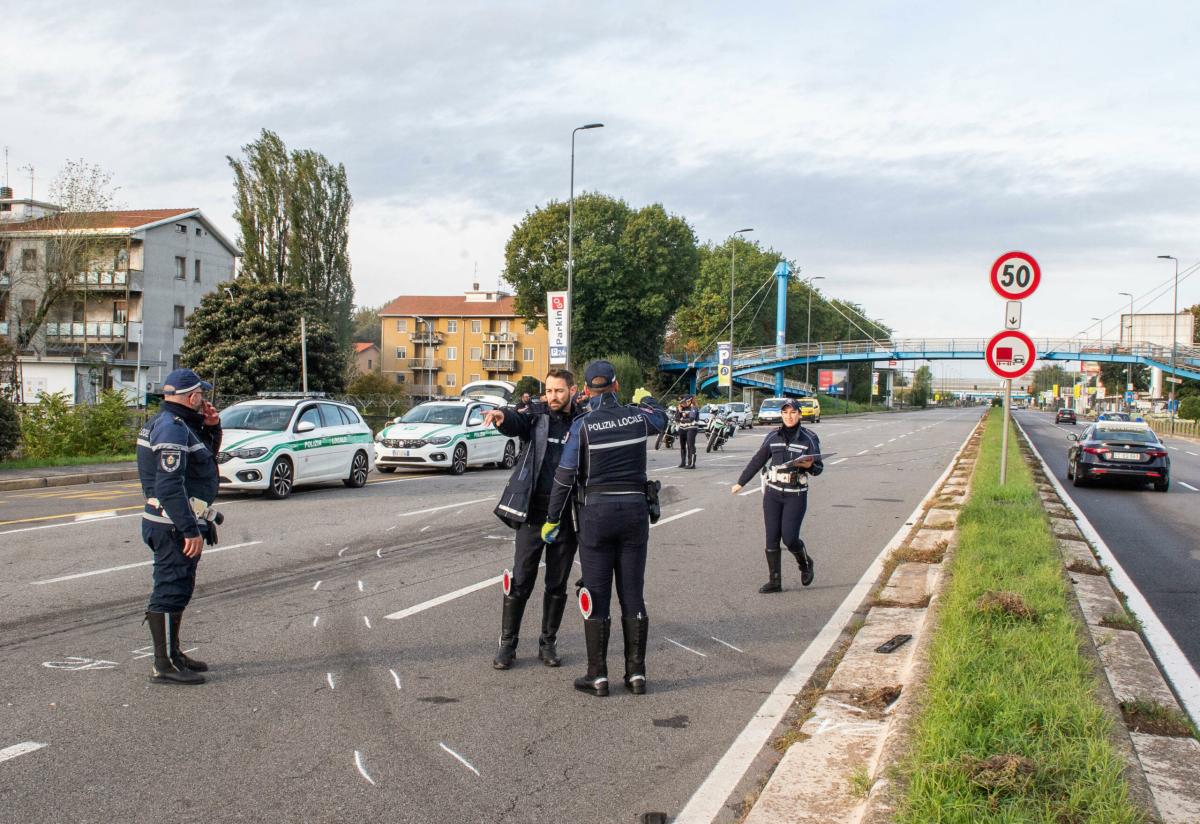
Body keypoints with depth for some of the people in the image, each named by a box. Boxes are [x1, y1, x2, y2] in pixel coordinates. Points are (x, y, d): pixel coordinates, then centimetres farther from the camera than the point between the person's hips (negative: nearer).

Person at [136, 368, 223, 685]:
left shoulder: (180, 424, 14)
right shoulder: (172, 428, -19)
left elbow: (208, 455, 26)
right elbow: (170, 486, -26)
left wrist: (211, 428, 8)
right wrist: (190, 530, -27)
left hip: (177, 524, 11)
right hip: (175, 526, -11)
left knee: (176, 590, 19)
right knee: (171, 591, -5)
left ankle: (173, 654, 31)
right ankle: (165, 666, 0)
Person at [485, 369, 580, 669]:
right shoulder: (536, 415, 2)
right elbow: (516, 423, -21)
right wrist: (502, 416, -42)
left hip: (566, 517, 2)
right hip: (532, 513, -2)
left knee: (557, 585, 10)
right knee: (520, 581, 1)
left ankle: (548, 643, 24)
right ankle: (507, 644, 13)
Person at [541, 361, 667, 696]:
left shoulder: (582, 425, -9)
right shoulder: (637, 417, 1)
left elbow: (565, 477, -8)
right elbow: (660, 419, 26)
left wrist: (553, 520, 4)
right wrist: (646, 399, 48)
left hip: (596, 512, -3)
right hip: (635, 511, 3)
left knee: (597, 595, 3)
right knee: (632, 594, 9)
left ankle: (597, 676, 6)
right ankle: (636, 673, 12)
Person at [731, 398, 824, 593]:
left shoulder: (809, 438, -3)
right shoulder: (773, 437, 5)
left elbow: (819, 468, -3)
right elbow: (758, 461, 14)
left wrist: (810, 465, -25)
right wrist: (741, 482, 16)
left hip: (796, 496, -3)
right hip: (773, 494, 3)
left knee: (789, 537, -7)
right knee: (772, 538, 2)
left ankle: (805, 563, 24)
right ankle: (774, 581, 10)